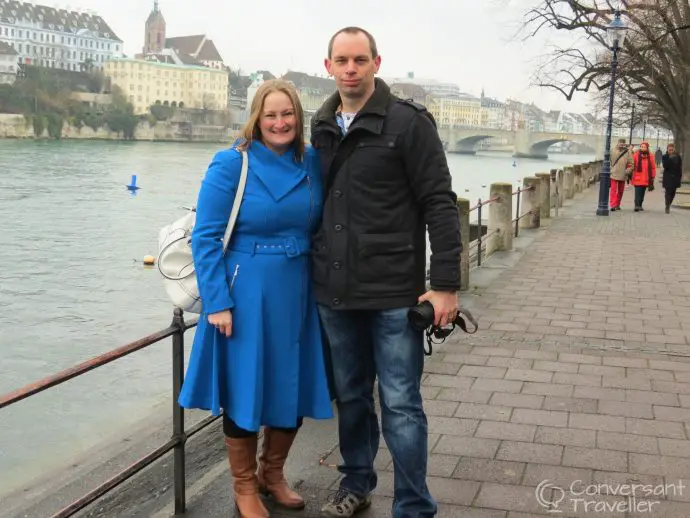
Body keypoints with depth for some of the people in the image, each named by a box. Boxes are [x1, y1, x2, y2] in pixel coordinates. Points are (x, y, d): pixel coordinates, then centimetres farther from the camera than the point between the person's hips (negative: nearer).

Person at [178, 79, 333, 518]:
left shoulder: (312, 163, 3)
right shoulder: (231, 165, -11)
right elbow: (205, 238, -11)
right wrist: (217, 302, -16)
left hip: (297, 294, 5)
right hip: (246, 295, -5)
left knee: (294, 388, 13)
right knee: (244, 390, 7)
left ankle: (272, 474, 36)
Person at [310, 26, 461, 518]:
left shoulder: (408, 122, -7)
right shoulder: (321, 128, 9)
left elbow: (440, 205, -10)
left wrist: (445, 284, -14)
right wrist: (314, 271, 14)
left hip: (393, 294, -5)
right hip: (335, 293, 5)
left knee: (400, 404, 1)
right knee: (350, 395, 17)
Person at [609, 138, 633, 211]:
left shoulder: (628, 152, 2)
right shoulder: (613, 151, 0)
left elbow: (630, 164, 4)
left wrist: (628, 171, -7)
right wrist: (610, 169, -1)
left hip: (622, 175, 2)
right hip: (613, 174, -2)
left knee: (620, 191, 12)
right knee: (613, 190, -9)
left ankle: (617, 204, 25)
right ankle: (613, 205, -12)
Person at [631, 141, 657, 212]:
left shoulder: (650, 156, 5)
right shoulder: (636, 155, -1)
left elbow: (653, 167, 9)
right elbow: (632, 165, 0)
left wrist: (652, 176, 6)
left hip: (646, 179, 3)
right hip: (637, 178, -3)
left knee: (642, 193, 11)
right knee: (638, 192, -11)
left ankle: (640, 205, 20)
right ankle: (637, 206, -13)